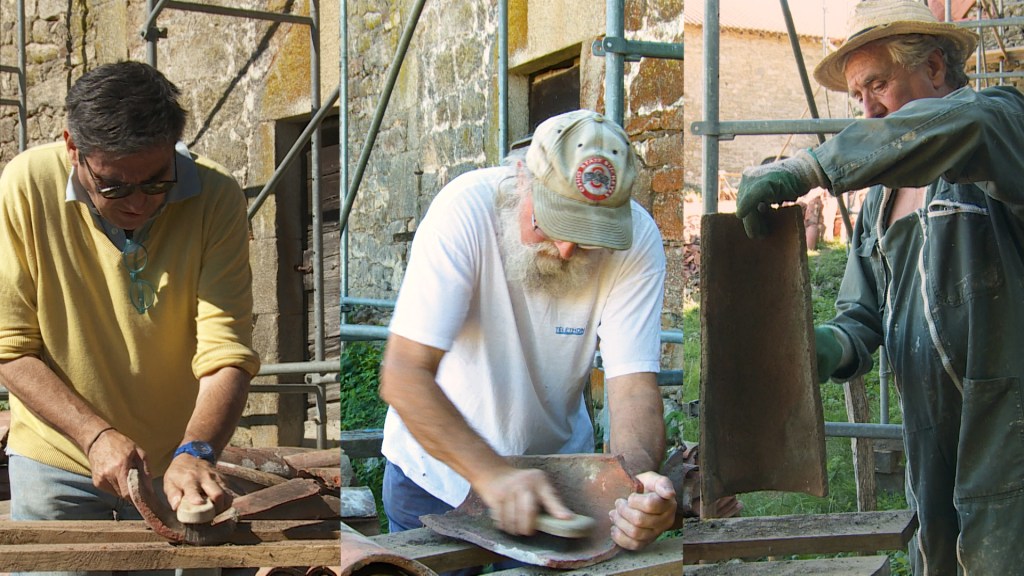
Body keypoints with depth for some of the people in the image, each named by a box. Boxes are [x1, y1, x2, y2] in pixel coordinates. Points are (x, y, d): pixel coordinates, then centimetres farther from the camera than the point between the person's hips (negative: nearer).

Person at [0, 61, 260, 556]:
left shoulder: (216, 199, -17)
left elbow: (227, 353, -21)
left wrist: (194, 452, -37)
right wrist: (96, 434, -23)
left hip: (176, 462, 0)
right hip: (57, 461, 0)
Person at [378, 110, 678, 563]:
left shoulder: (636, 240, -21)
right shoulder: (466, 208, -28)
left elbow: (633, 384, -24)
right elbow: (403, 376, -32)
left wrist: (641, 479, -44)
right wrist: (492, 474, -42)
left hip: (556, 462, 2)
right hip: (436, 468, -1)